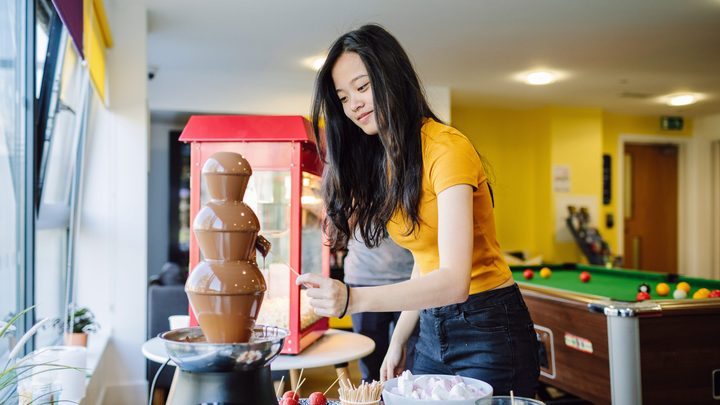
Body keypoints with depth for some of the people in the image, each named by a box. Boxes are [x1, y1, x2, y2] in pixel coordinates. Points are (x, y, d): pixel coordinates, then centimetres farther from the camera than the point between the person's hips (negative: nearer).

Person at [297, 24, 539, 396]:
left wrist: (354, 299, -41)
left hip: (488, 328, -7)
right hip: (432, 330, 7)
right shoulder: (384, 161, 6)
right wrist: (398, 339, 5)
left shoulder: (447, 148, -20)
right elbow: (425, 262, 9)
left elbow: (454, 280, -30)